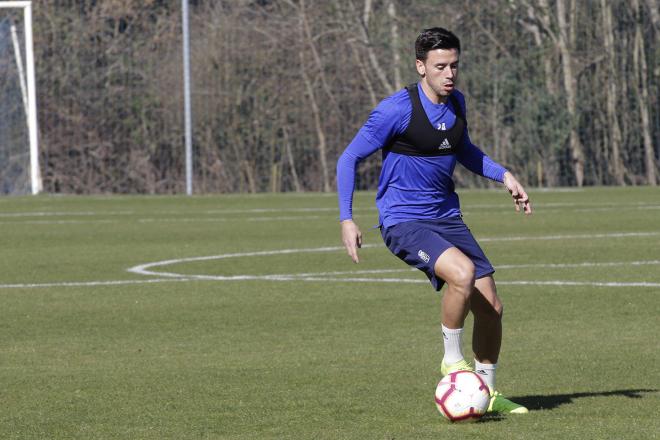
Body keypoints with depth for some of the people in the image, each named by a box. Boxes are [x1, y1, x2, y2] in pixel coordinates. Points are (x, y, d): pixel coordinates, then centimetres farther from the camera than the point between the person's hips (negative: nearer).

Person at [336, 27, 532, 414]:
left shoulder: (456, 103, 5)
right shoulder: (397, 109, -16)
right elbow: (350, 159, -8)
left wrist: (504, 175, 11)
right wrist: (346, 219, -14)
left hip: (447, 218, 7)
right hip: (403, 222, -7)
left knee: (491, 307, 3)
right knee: (463, 271, -32)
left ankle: (488, 393, 22)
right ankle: (453, 360, -10)